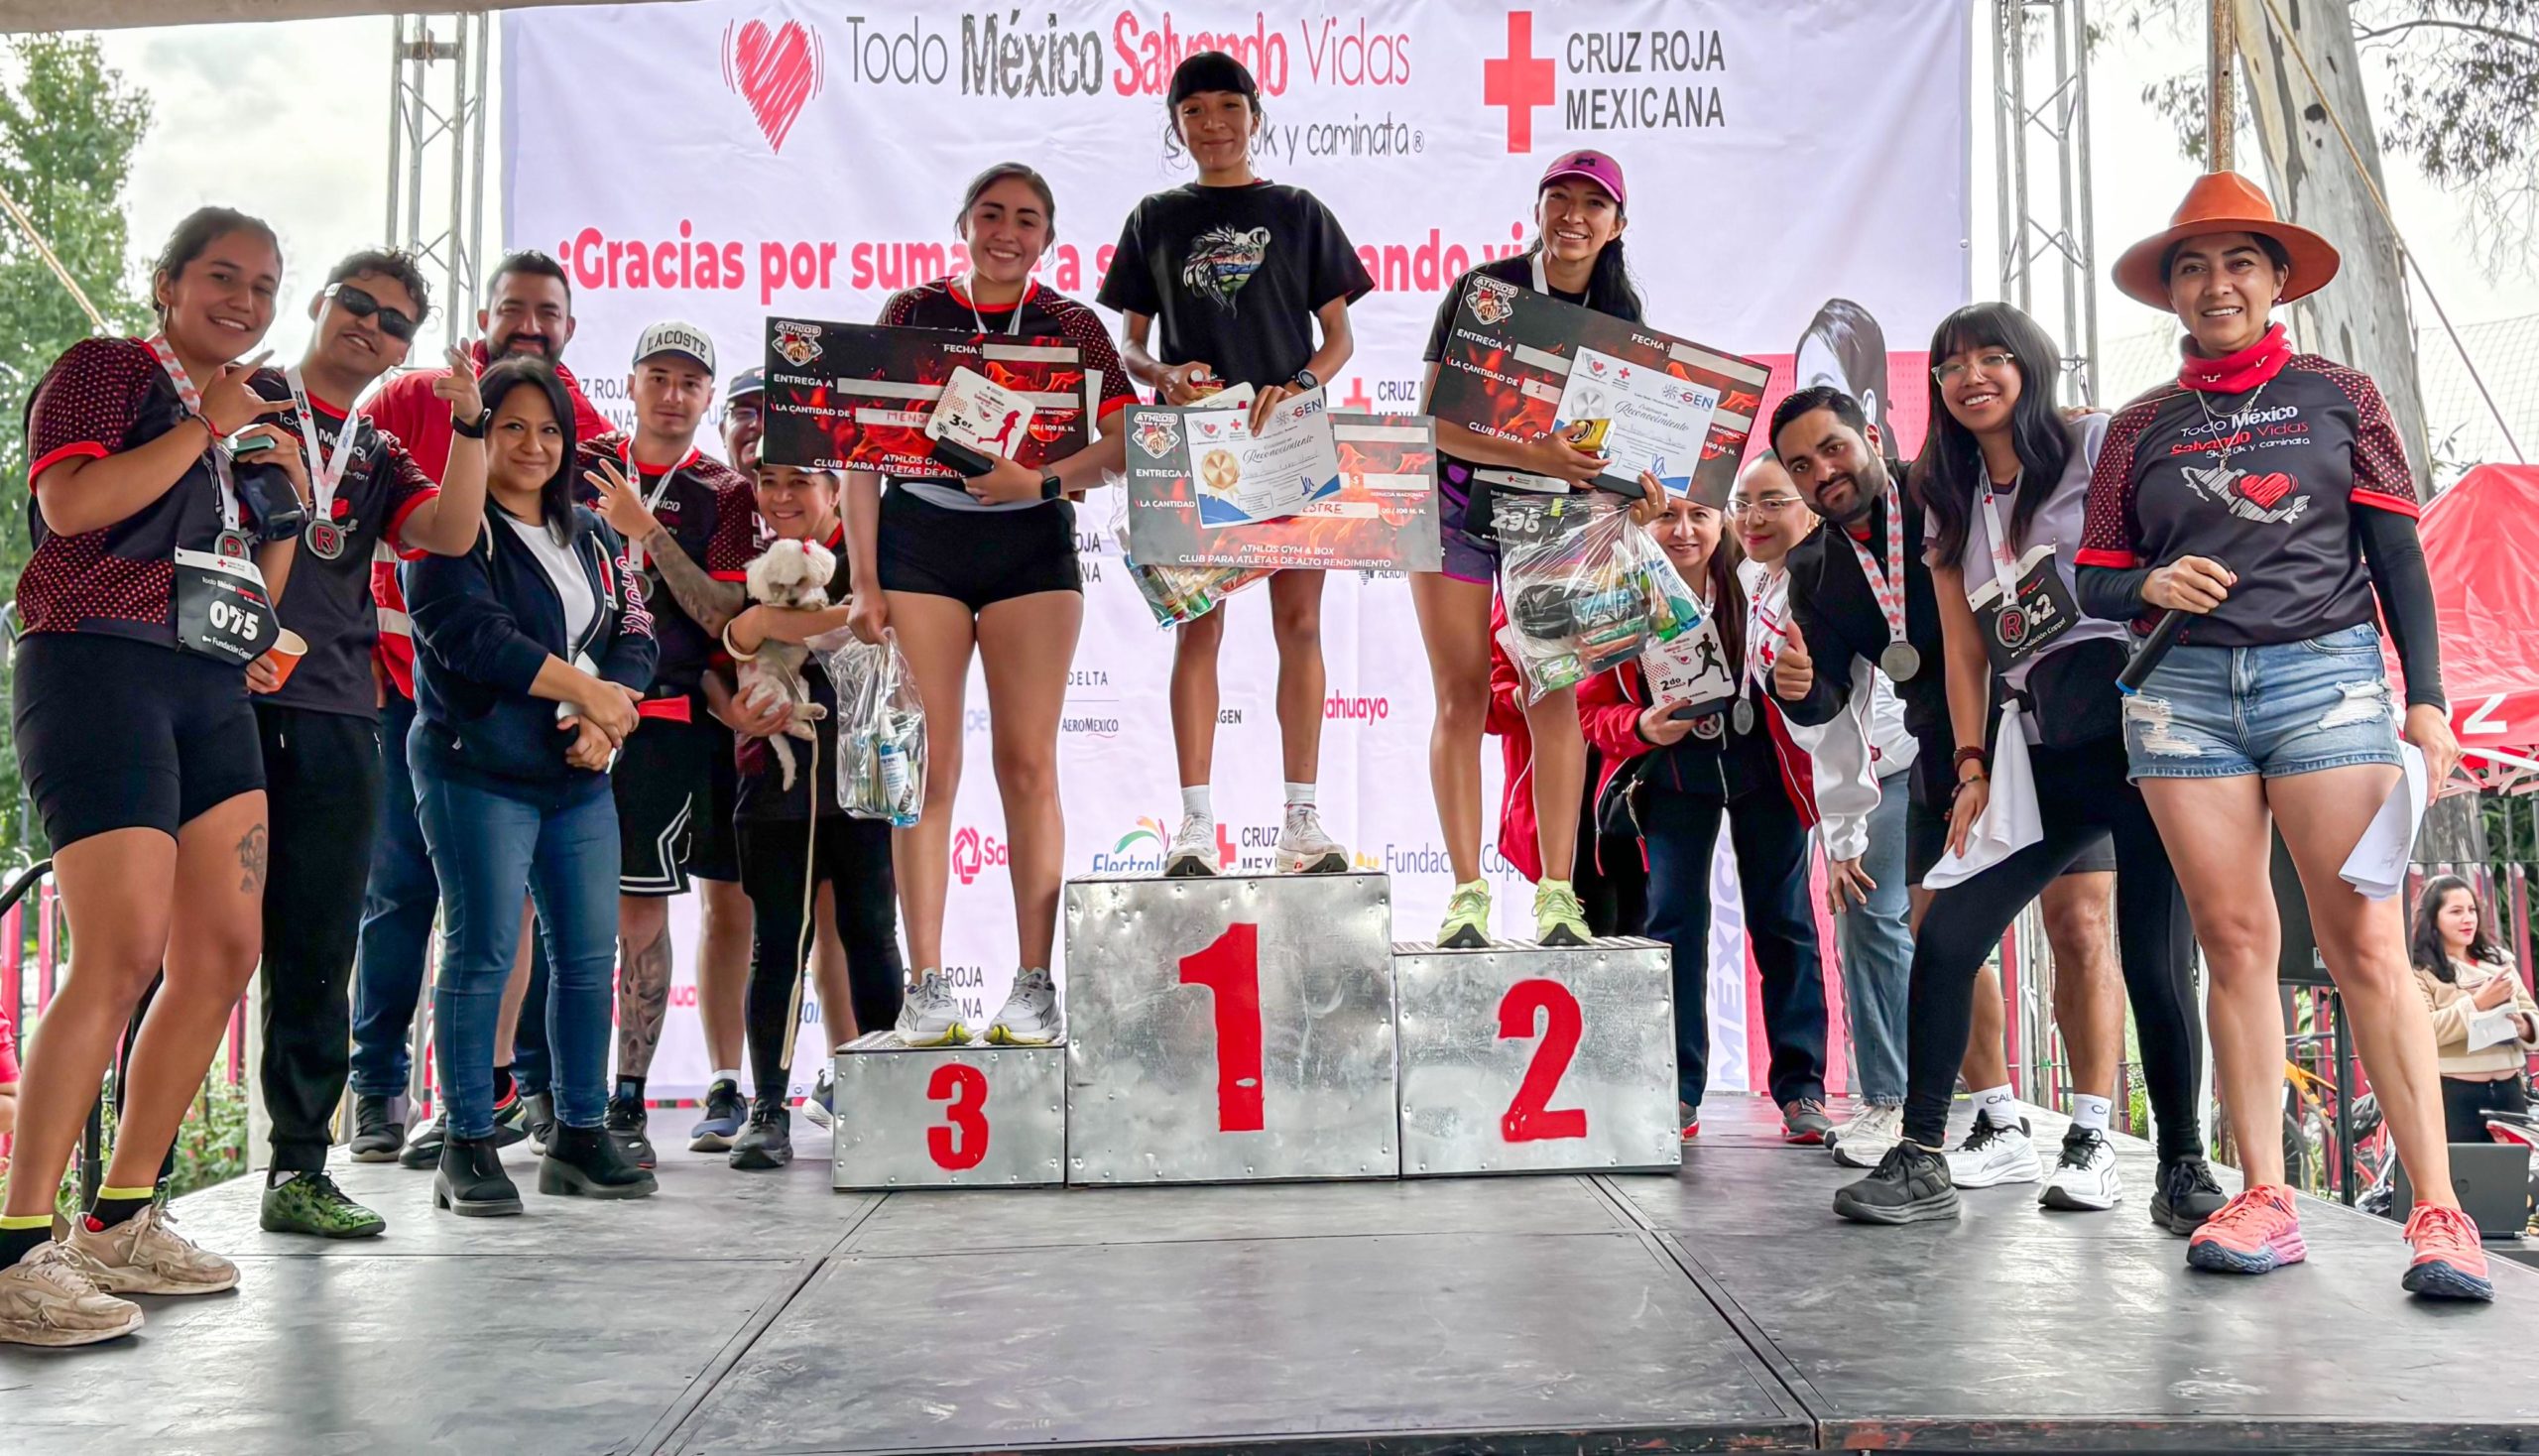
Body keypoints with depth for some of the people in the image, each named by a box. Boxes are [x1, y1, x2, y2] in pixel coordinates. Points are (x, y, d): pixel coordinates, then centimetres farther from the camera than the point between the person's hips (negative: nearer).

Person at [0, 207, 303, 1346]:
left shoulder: (251, 418, 24)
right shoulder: (103, 370, 3)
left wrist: (289, 508, 11)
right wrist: (205, 428, -9)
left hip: (213, 691, 8)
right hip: (101, 666, -8)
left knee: (225, 951, 2)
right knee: (122, 955, -18)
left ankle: (121, 1221, 12)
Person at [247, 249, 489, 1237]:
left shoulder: (381, 456, 21)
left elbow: (452, 534, 3)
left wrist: (469, 425, -7)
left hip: (335, 714, 4)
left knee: (318, 950, 5)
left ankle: (300, 1167, 11)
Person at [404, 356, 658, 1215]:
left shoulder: (592, 536, 17)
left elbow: (636, 639, 10)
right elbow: (471, 633, -17)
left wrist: (605, 719, -9)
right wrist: (585, 689, -14)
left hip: (579, 778, 6)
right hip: (476, 772, -6)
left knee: (589, 953, 4)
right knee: (482, 951, -7)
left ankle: (579, 1135, 14)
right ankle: (467, 1147, 1)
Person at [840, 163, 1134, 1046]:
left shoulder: (1071, 325, 9)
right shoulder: (911, 313, 10)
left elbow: (1125, 443, -2)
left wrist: (1041, 478, -19)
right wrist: (864, 581, -1)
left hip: (1031, 544, 0)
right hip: (919, 538, 0)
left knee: (1028, 763, -3)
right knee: (926, 766, -2)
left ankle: (1034, 986, 1)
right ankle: (926, 986, 2)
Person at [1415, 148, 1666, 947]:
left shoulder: (1620, 311, -1)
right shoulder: (1483, 290, -14)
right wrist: (1535, 455, -33)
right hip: (1457, 508, -2)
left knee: (1552, 694, -5)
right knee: (1462, 696, -3)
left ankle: (1557, 894, -1)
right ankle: (1467, 893, 1)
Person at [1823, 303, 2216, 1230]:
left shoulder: (2096, 447, 5)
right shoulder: (1951, 505, 19)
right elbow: (1964, 650, 15)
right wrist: (1973, 766, 6)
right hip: (2038, 752, 5)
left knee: (2153, 959, -7)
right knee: (1945, 939, -6)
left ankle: (2183, 1170, 8)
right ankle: (1922, 1158, 2)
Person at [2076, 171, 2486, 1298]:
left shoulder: (2338, 395, 11)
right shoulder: (2139, 429, 14)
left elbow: (2397, 558, 8)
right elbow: (2095, 581, 14)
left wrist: (2425, 696, -1)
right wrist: (2151, 585, -9)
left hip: (2326, 674, -2)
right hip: (2182, 690, 2)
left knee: (2365, 946, -10)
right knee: (2232, 939, 0)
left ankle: (2438, 1211, -8)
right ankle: (2263, 1199, 4)